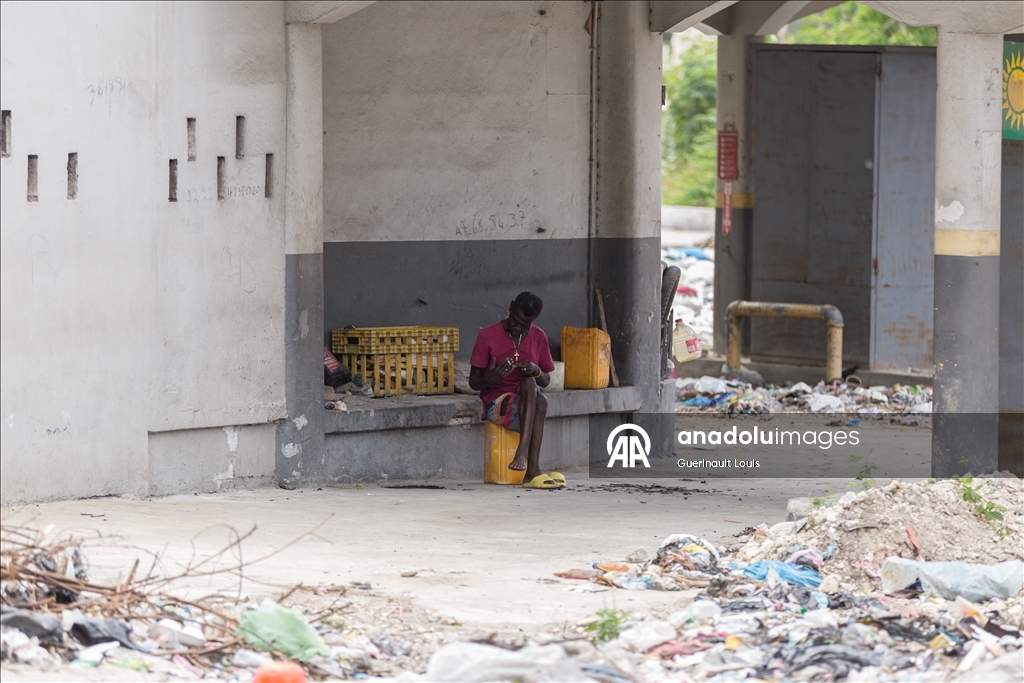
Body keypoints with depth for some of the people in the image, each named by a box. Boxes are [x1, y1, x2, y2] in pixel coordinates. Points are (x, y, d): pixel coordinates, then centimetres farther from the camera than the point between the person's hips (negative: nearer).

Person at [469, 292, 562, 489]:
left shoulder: (538, 337, 9)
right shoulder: (487, 336, -2)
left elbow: (546, 381, 13)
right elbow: (474, 382, 0)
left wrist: (536, 371, -11)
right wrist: (490, 379, -24)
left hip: (528, 403, 3)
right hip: (496, 404, -3)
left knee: (540, 401, -35)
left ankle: (523, 453, -46)